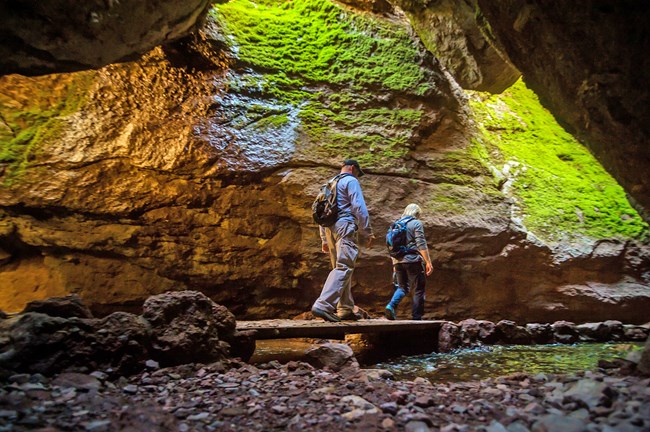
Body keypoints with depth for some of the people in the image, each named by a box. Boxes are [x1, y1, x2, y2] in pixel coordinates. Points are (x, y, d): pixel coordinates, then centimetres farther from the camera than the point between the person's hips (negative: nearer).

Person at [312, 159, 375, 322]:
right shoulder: (351, 181, 2)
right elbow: (359, 208, -9)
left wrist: (324, 239, 25)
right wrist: (368, 232, -5)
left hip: (330, 229, 9)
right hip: (345, 225, -9)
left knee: (341, 268, 12)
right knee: (344, 267, -16)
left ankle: (345, 309, 13)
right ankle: (323, 305, -30)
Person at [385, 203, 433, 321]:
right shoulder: (416, 223, -1)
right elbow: (421, 244, -11)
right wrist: (428, 262, -10)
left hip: (398, 261, 6)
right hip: (413, 261, -6)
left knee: (402, 287, 15)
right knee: (418, 289, 5)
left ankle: (391, 305, -9)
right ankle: (417, 317, 6)